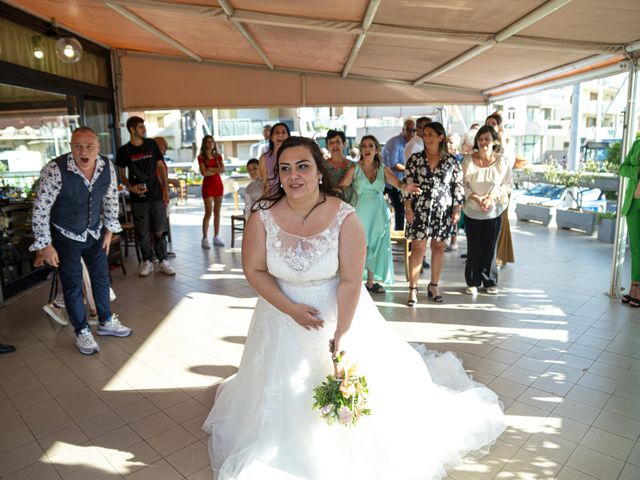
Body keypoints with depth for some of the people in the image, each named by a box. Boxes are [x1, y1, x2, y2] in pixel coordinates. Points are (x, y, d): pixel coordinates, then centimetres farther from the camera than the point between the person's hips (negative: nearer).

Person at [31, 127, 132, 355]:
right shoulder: (55, 170, -27)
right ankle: (81, 332, 24)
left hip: (95, 233, 5)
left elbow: (111, 199, 4)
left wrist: (109, 230, 6)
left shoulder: (107, 167, -13)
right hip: (65, 236, -4)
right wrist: (45, 246, -17)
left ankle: (106, 322, 35)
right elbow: (40, 209, -20)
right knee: (73, 285, 4)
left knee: (101, 277, 14)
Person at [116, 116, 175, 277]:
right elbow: (122, 176, 8)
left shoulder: (151, 144, 5)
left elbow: (160, 166, 10)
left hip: (156, 195, 1)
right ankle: (147, 262, 19)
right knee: (142, 233, 3)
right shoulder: (123, 151, 1)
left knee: (158, 232, 1)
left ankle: (163, 261, 12)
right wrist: (130, 187, -12)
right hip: (138, 198, 0)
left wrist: (165, 188, 2)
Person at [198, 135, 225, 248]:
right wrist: (217, 170, -6)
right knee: (208, 212, -8)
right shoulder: (201, 157, -2)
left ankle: (216, 237, 12)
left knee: (217, 212, 6)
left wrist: (210, 169, -12)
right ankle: (205, 238, -4)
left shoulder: (218, 156, 10)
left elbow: (223, 169, -3)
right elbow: (204, 172, -13)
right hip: (207, 185, -4)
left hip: (218, 184, 4)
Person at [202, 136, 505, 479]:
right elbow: (254, 270, -8)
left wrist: (342, 332, -22)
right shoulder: (262, 218, -16)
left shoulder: (345, 218, -21)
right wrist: (291, 309, -15)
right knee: (285, 392, 15)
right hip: (283, 315, 2)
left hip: (338, 310, -1)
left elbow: (350, 281, -19)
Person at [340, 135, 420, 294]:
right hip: (360, 213, -3)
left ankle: (371, 282, 24)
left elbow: (397, 183, -12)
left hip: (378, 213, 3)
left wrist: (405, 186, -35)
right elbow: (341, 187, -10)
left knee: (375, 248, 10)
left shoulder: (383, 169, 3)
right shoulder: (355, 169, -3)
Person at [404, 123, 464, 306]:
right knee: (418, 249, -2)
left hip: (443, 211, 2)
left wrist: (457, 210, 1)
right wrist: (408, 208, -6)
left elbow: (458, 186, 5)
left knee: (439, 248, 9)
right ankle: (413, 289, 6)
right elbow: (407, 185, 0)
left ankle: (433, 286, 24)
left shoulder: (451, 161, 3)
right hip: (420, 210, -1)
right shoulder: (415, 159, 1)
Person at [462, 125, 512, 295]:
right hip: (472, 211, 0)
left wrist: (491, 197, -15)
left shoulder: (502, 162, -4)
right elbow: (463, 185, -3)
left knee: (490, 248, 7)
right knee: (473, 248, 5)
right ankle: (473, 282, 20)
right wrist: (476, 198, -18)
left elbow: (507, 185, 0)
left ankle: (490, 281, 24)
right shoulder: (468, 160, -4)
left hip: (493, 212, 0)